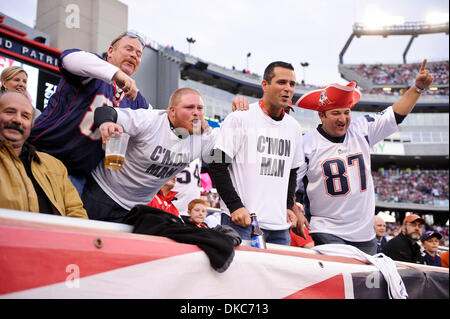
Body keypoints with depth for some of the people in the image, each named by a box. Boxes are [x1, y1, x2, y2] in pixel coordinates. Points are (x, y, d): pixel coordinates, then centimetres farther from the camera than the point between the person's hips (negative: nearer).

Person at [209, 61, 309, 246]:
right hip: (241, 219, -5)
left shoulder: (294, 127, 13)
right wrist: (236, 206, -14)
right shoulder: (240, 118, -5)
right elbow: (217, 166, -8)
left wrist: (288, 207, 12)